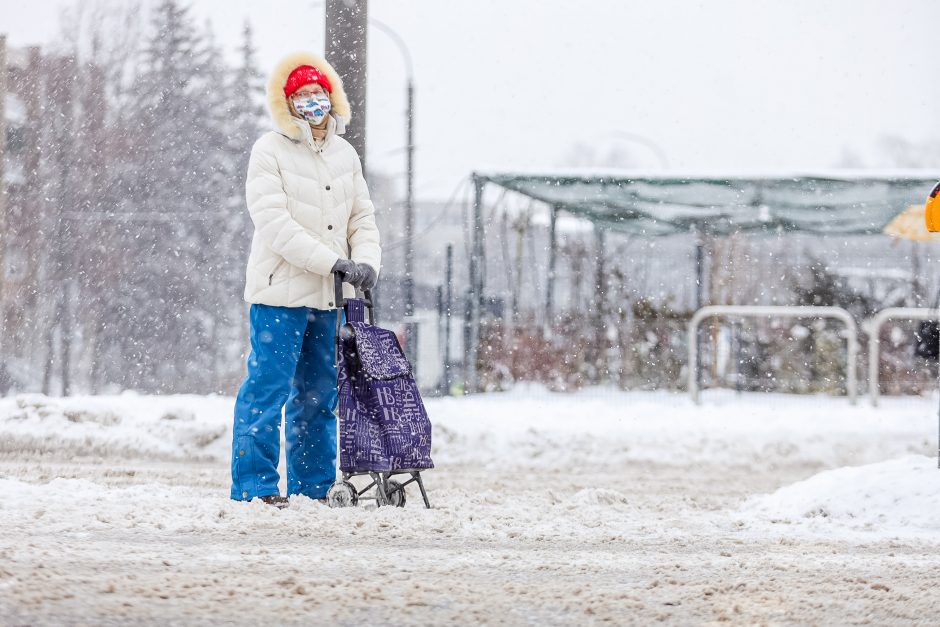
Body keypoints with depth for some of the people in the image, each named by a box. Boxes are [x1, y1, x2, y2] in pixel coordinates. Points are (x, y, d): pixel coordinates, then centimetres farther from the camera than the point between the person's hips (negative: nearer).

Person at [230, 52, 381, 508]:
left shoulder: (344, 154, 14)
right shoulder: (269, 151, -6)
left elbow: (362, 218, 15)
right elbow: (274, 223, -16)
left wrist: (367, 262, -7)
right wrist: (335, 262, -21)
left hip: (330, 298, 6)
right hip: (281, 291, -6)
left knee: (319, 395, 11)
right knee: (268, 388, -6)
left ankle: (312, 486, 18)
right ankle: (254, 484, -2)